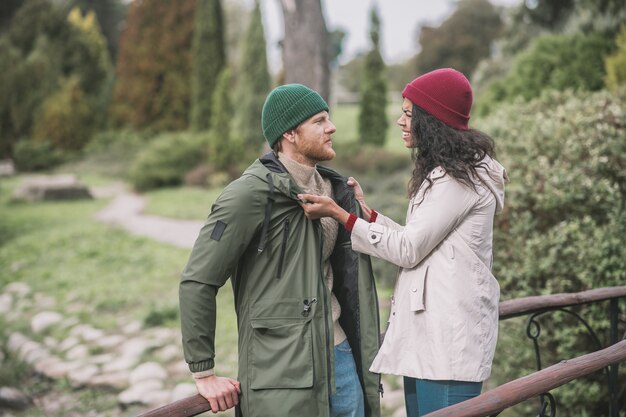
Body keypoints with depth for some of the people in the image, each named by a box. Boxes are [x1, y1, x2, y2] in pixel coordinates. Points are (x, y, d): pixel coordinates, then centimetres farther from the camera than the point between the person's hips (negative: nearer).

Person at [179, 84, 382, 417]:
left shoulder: (334, 189, 11)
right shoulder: (251, 193, -13)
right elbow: (197, 281, -13)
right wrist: (204, 373, -10)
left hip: (340, 356, 7)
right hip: (281, 370, -7)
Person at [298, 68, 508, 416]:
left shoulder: (459, 177, -14)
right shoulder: (449, 171, 18)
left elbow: (408, 250, -14)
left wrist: (338, 214, -11)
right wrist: (367, 212, 13)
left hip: (449, 331, -10)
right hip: (429, 326, 10)